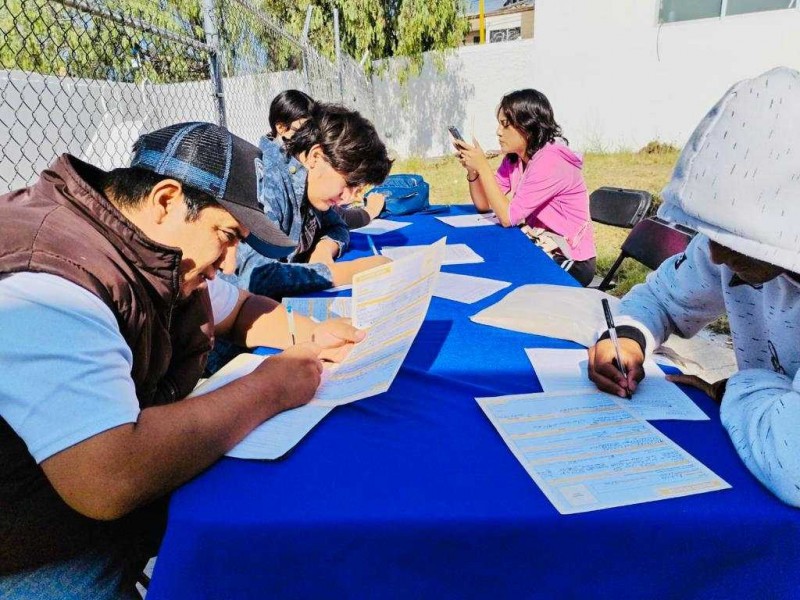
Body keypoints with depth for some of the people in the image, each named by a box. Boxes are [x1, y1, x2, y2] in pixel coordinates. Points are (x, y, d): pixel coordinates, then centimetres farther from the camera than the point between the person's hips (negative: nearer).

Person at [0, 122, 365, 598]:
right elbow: (110, 480, -37)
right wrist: (267, 388, -26)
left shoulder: (156, 255, -3)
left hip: (138, 503, 7)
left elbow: (241, 308, 13)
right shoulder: (42, 282, -28)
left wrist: (305, 334, -7)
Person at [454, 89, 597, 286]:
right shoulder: (513, 159, 1)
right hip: (541, 250, 7)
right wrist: (472, 169, -14)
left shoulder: (551, 162, -23)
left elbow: (508, 217, -25)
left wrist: (483, 166, -23)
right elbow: (484, 205, 1)